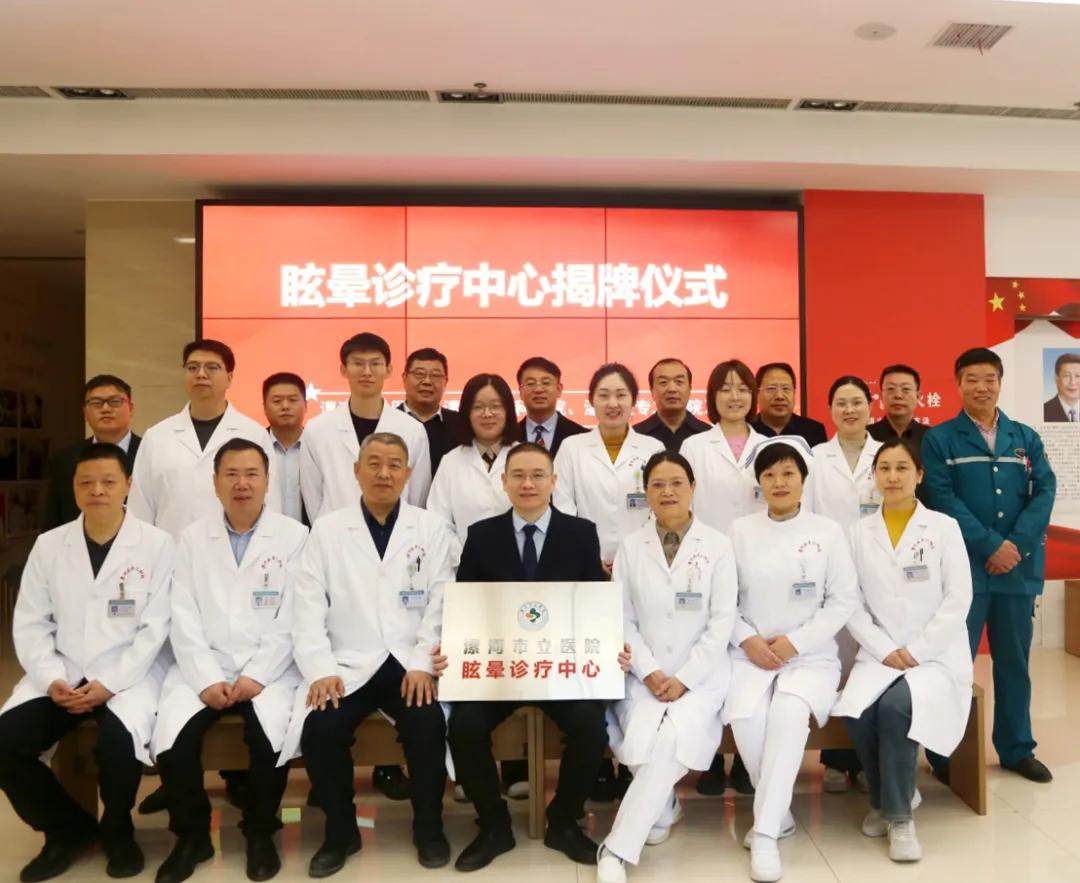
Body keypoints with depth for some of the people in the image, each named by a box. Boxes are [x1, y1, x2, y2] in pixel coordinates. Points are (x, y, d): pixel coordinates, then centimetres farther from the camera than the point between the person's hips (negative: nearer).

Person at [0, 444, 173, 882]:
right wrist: (51, 679, -10)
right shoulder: (48, 545, 6)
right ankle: (67, 826, 11)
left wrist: (107, 684, -17)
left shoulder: (158, 545, -6)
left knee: (118, 739, -30)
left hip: (129, 674, -4)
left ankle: (117, 830, 4)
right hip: (62, 675, 4)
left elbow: (156, 629, -8)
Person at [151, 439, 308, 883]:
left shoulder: (294, 536, 0)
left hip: (269, 669, -2)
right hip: (205, 667, 3)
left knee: (272, 733, -27)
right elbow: (183, 618, 1)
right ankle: (191, 835, 7)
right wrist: (207, 679, -11)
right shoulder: (193, 538, 8)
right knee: (171, 735, -21)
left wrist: (256, 675, -15)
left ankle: (260, 832, 2)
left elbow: (293, 619, -5)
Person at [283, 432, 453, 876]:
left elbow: (440, 605, 0)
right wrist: (321, 670, -13)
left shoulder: (431, 528, 5)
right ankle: (340, 831, 6)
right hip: (348, 664, 1)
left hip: (410, 663, -1)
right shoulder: (326, 529, 6)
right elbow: (308, 609, 0)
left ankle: (429, 828, 3)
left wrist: (422, 664, -13)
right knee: (319, 729, -24)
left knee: (428, 725, -26)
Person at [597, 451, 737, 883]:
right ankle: (662, 806, 9)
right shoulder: (630, 546, 5)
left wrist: (684, 679, -12)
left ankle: (617, 848, -16)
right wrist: (649, 672, -10)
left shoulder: (718, 545, 1)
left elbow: (722, 622, -3)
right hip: (645, 674, 2)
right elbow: (623, 619, 3)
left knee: (671, 741, -27)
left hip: (700, 675, -1)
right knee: (641, 744, -24)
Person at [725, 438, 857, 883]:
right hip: (751, 653, 1)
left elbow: (843, 600, -1)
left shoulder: (827, 531, 3)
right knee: (746, 717, -28)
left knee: (789, 714, -32)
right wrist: (747, 639, -12)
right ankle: (778, 814, -2)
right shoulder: (739, 530, 6)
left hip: (810, 654, -1)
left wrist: (795, 641, -11)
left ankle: (765, 833, -22)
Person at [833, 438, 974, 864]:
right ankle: (887, 797, 5)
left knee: (896, 706, -31)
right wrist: (885, 650, -11)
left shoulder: (944, 526, 1)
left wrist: (916, 650, -13)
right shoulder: (860, 532, 6)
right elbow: (852, 605, 2)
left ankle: (899, 814, -9)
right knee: (856, 712, -25)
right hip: (880, 653, 2)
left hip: (936, 654, -2)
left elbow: (958, 599, -5)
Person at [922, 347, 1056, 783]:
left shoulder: (1026, 438, 11)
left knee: (1014, 661, 14)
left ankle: (1017, 749, 29)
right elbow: (944, 501, -9)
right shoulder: (939, 439, -1)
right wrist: (991, 546, -16)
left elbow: (1044, 493, 2)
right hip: (964, 566, -3)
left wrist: (1016, 544, -12)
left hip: (1019, 566, 4)